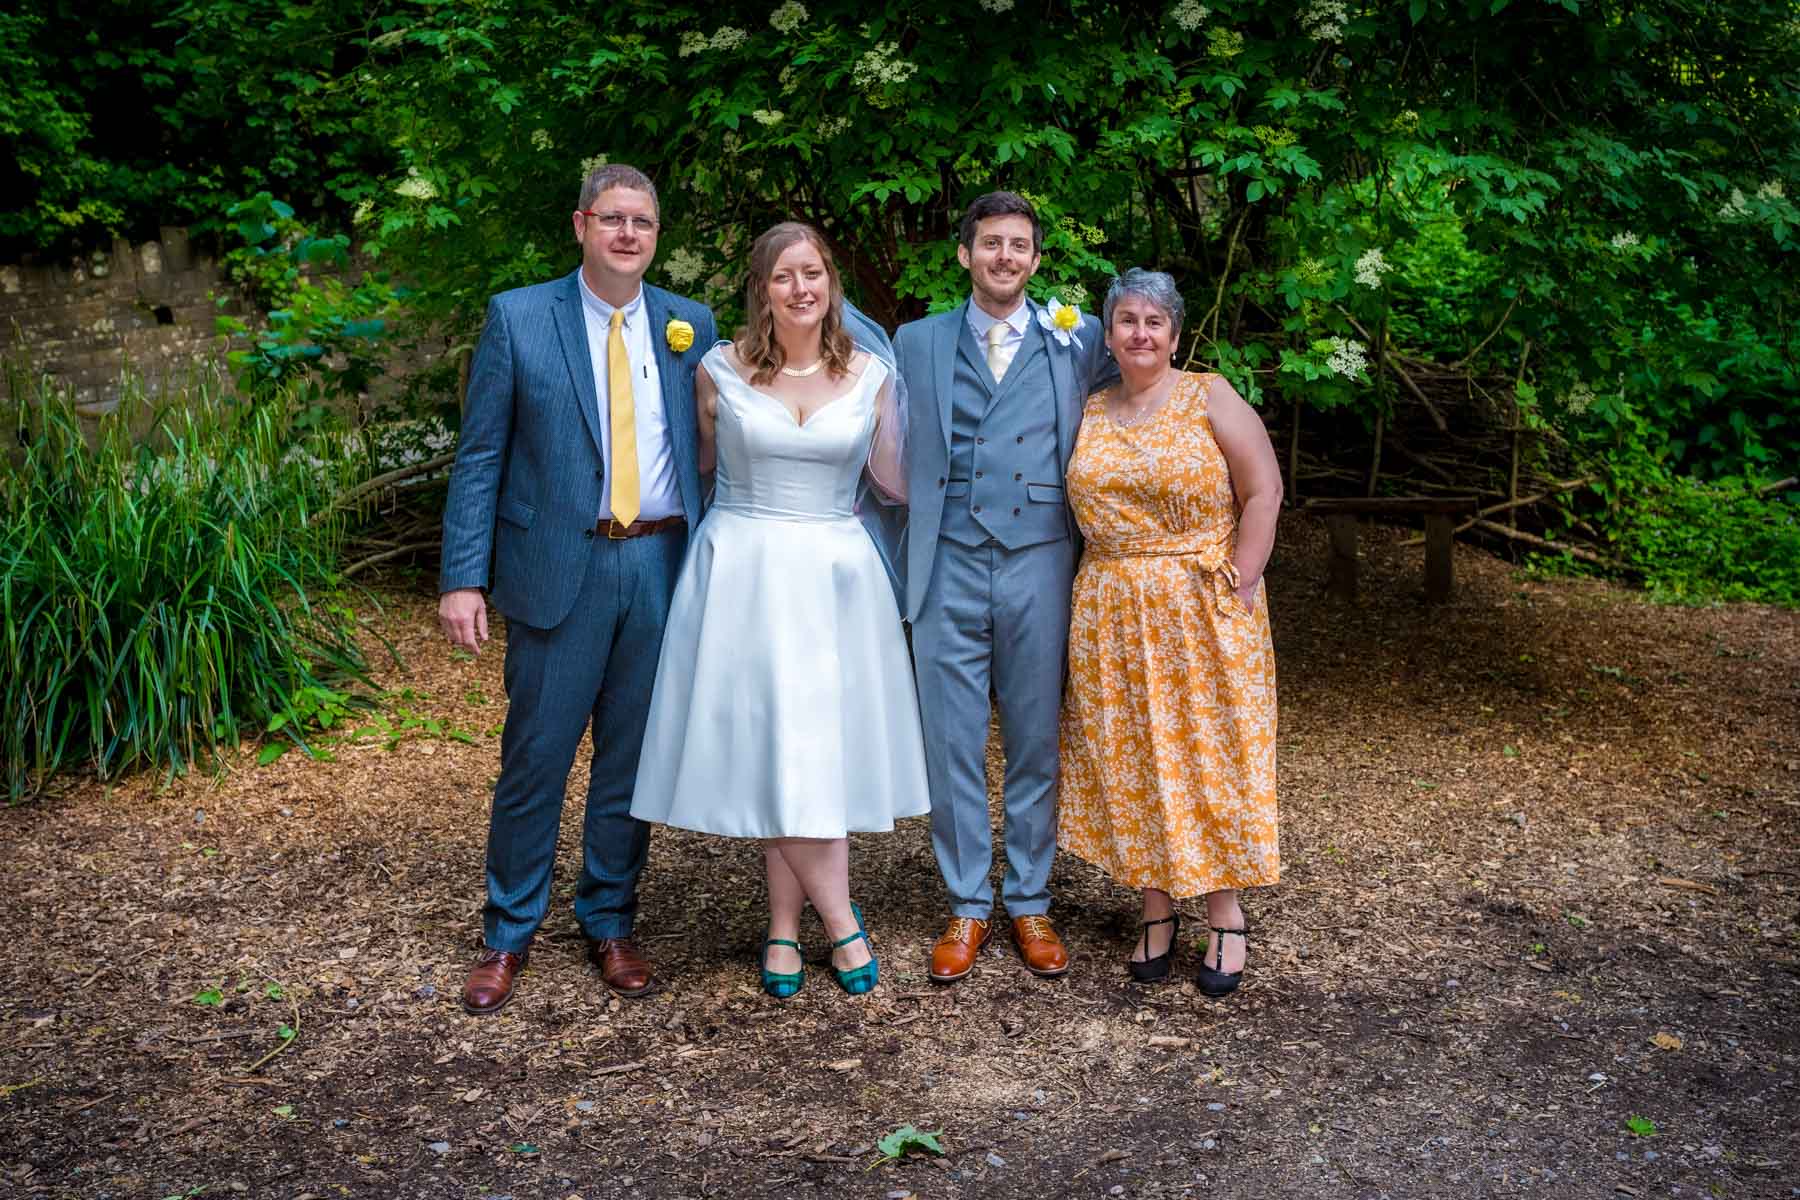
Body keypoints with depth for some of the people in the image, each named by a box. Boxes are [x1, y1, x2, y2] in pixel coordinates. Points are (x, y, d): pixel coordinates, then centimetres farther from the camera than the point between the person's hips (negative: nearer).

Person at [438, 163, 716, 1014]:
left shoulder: (689, 324, 8)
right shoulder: (518, 317, 0)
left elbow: (709, 450, 9)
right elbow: (479, 458, -2)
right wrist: (463, 578, -8)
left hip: (663, 563, 3)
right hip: (560, 564, -2)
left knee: (631, 758, 11)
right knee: (535, 757, 4)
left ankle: (609, 923, 28)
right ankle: (508, 935, 21)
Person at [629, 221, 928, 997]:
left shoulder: (870, 374, 3)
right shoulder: (720, 370, 0)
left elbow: (893, 475, 14)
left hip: (833, 575, 1)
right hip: (742, 573, -1)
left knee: (818, 750, 2)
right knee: (771, 751, -4)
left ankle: (784, 931, 17)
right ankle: (840, 920, 11)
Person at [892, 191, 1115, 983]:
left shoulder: (1078, 339, 7)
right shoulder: (917, 343, 10)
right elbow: (896, 457, 11)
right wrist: (904, 558, 4)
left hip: (1039, 565, 0)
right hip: (947, 568, 1)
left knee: (1037, 743, 8)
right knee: (952, 746, 5)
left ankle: (1030, 903, 22)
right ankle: (967, 908, 18)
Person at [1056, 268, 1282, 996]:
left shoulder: (1210, 399, -2)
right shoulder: (1089, 413, 9)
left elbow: (1263, 492, -6)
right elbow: (1082, 510, 13)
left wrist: (1239, 588, -11)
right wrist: (1101, 591, 2)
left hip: (1202, 609, -4)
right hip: (1111, 617, 4)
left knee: (1210, 755, 1)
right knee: (1128, 761, 6)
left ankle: (1226, 916, 12)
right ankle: (1157, 910, 19)